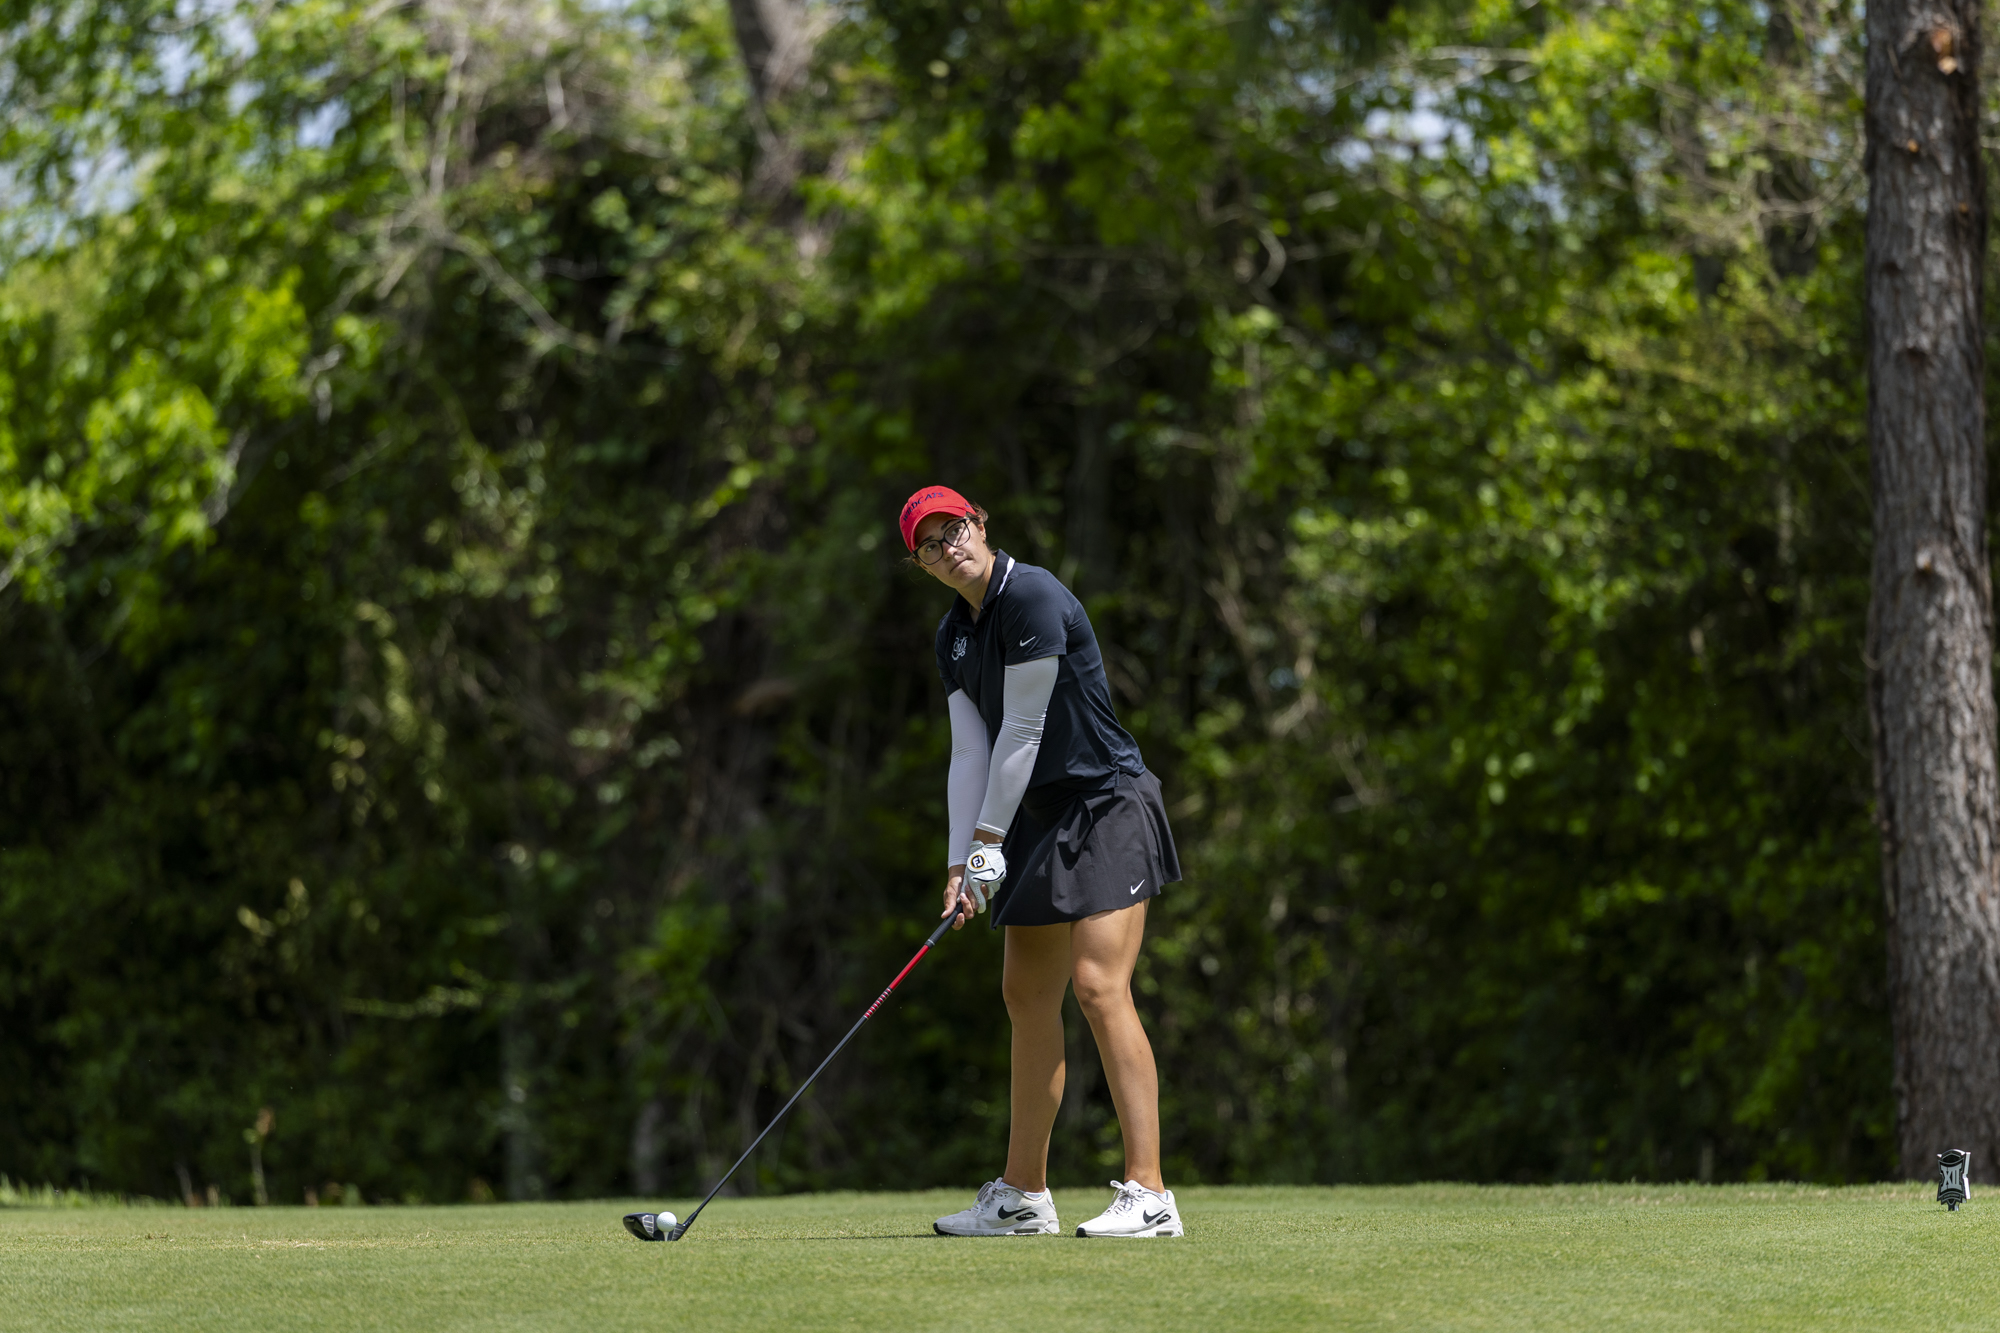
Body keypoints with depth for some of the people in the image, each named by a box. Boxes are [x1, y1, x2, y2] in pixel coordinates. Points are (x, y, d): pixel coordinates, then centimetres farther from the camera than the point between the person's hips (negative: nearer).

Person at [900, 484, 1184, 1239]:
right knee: (1027, 996, 10)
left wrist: (989, 840, -13)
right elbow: (970, 753, 8)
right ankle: (1022, 1198, 18)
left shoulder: (1032, 598, -16)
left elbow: (1022, 730, -16)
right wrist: (960, 863, -1)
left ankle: (1148, 1194, -21)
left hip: (1108, 806, -9)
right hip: (1041, 819, 9)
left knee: (1098, 986, -18)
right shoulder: (954, 637, 11)